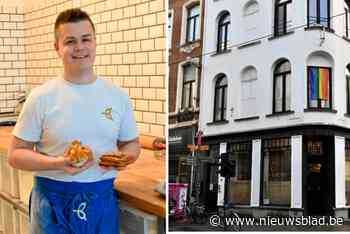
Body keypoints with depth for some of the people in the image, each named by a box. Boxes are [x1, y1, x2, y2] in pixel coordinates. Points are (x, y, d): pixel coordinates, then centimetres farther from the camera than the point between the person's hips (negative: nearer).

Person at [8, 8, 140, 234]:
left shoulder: (118, 95, 1)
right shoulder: (41, 97, -7)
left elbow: (132, 143, 11)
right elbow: (16, 154, -4)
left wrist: (124, 157, -11)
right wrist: (57, 163, -21)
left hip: (103, 199, 3)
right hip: (53, 201, -2)